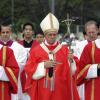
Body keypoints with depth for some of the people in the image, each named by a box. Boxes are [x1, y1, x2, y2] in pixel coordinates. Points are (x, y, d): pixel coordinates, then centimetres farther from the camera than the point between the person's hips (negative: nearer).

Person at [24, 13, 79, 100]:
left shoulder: (64, 50, 4)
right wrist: (43, 65, -12)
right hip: (42, 92, 0)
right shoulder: (36, 50, 3)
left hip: (59, 92, 0)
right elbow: (28, 69, 0)